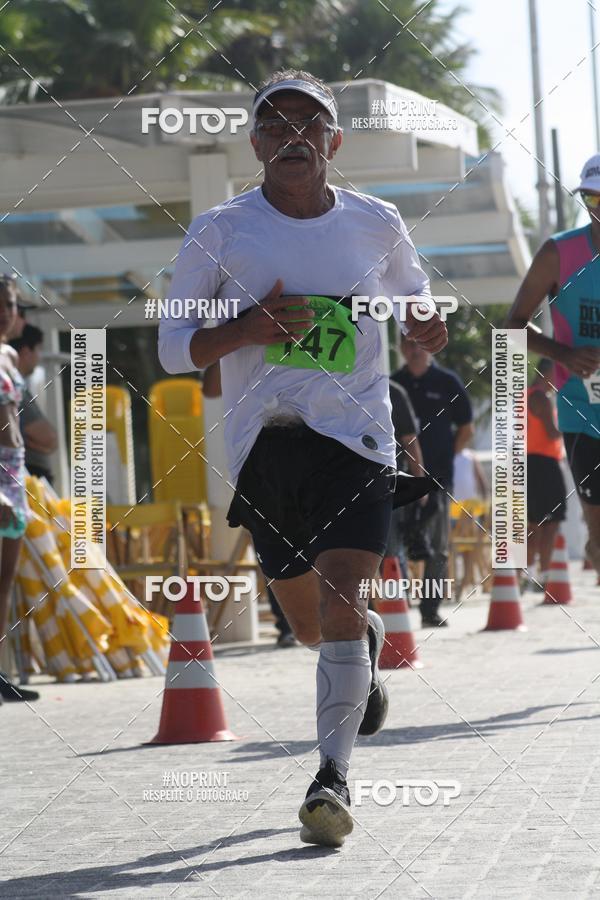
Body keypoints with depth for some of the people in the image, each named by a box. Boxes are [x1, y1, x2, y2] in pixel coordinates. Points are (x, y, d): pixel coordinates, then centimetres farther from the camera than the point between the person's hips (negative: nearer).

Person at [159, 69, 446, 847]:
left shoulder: (376, 224, 5)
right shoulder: (220, 232, 1)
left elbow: (412, 286, 26)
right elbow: (173, 349, 0)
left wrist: (425, 318, 4)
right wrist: (248, 328, -17)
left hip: (355, 439, -1)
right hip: (263, 441, 1)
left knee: (340, 603, -19)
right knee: (309, 621, 13)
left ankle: (333, 775, -17)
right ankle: (369, 642, 49)